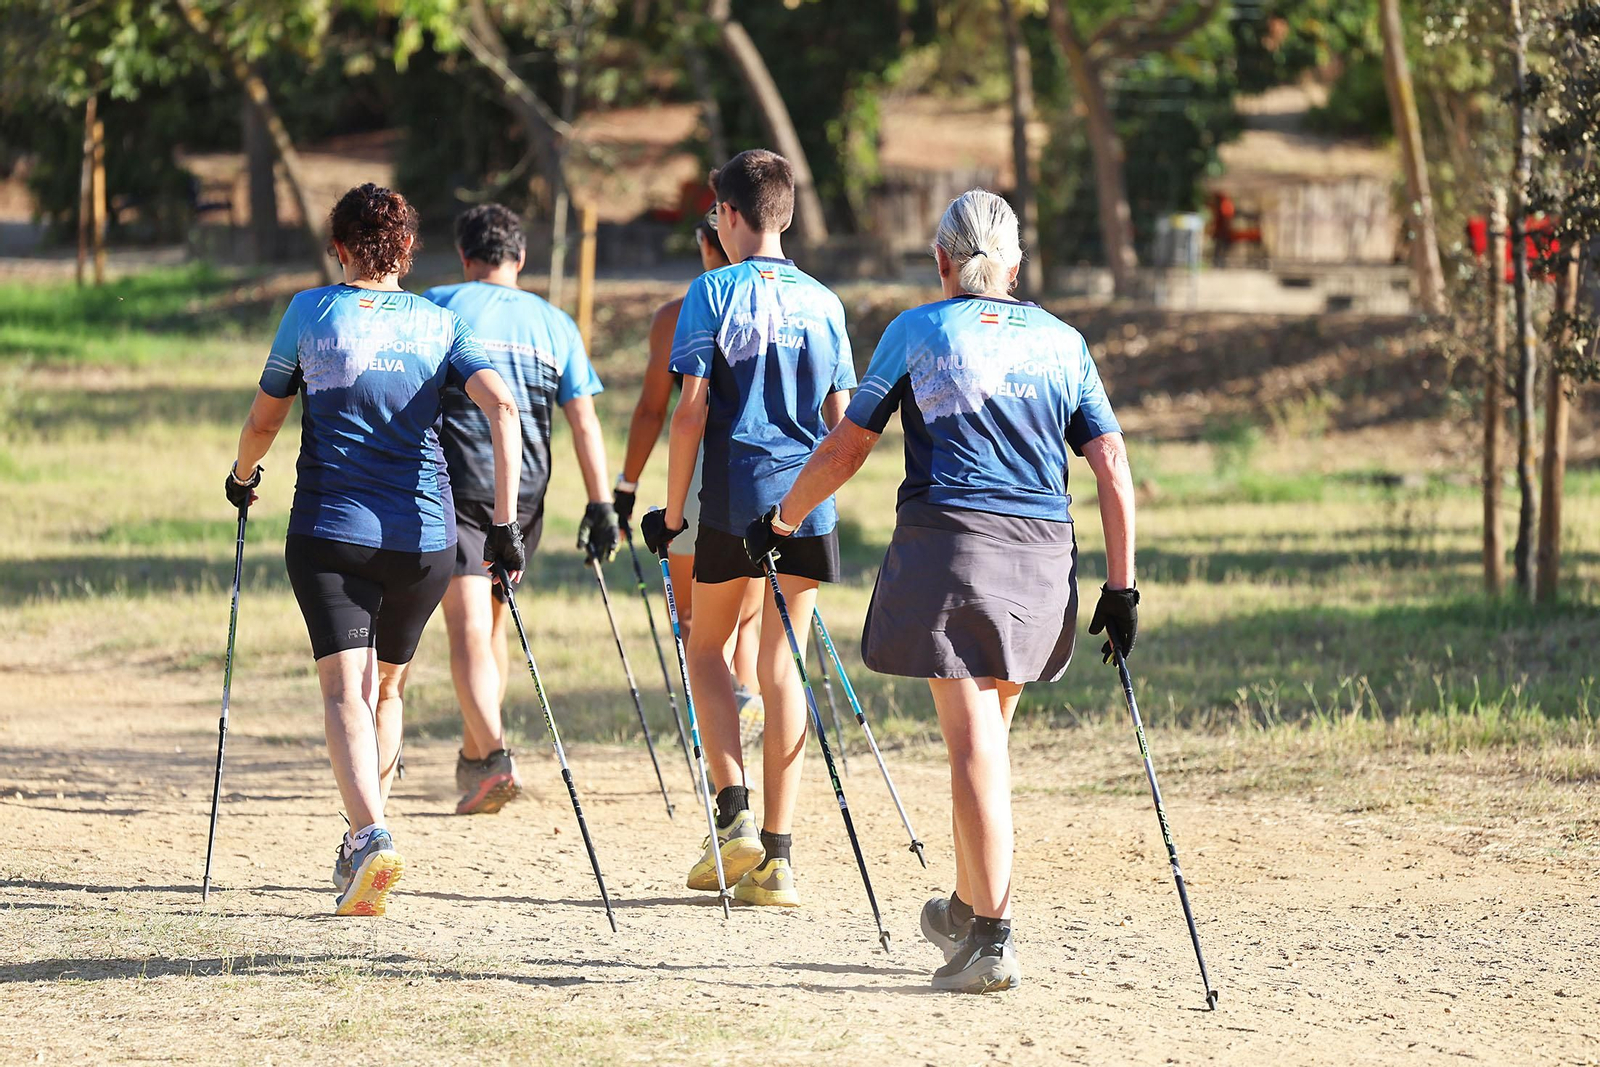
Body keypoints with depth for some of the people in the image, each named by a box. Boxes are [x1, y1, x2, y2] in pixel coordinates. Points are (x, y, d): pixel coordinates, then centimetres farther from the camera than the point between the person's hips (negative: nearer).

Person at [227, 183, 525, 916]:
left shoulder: (311, 313, 4)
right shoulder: (440, 324, 8)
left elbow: (263, 422, 11)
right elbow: (501, 408, -5)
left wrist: (241, 478, 32)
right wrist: (504, 523, -5)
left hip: (331, 530, -3)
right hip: (423, 534, 3)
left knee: (345, 690, -12)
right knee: (386, 689, 21)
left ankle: (371, 835, -34)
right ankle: (360, 851, 27)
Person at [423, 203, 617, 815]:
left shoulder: (437, 308, 3)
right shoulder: (555, 324, 11)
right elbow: (583, 422, 6)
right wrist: (600, 506, 6)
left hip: (454, 485, -4)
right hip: (526, 491, 4)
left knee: (468, 628, -8)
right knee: (492, 623, 20)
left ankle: (494, 759, -26)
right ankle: (473, 759, 30)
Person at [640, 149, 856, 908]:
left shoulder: (714, 292, -4)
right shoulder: (823, 302, 9)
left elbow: (692, 410, -8)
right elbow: (841, 418, 10)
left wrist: (672, 511, -1)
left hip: (734, 497, -3)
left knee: (707, 647, 15)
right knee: (782, 664, 6)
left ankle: (734, 815, -2)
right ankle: (775, 857, 1)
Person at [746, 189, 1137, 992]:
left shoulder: (917, 331, 4)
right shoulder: (1061, 342, 12)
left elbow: (844, 449, 7)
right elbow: (1112, 469, 6)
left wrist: (781, 522, 22)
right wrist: (1120, 587, 8)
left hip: (950, 546, -4)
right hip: (1042, 559, 4)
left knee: (975, 744, -6)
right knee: (985, 737, 19)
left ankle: (992, 939, -11)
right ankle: (966, 910, 32)